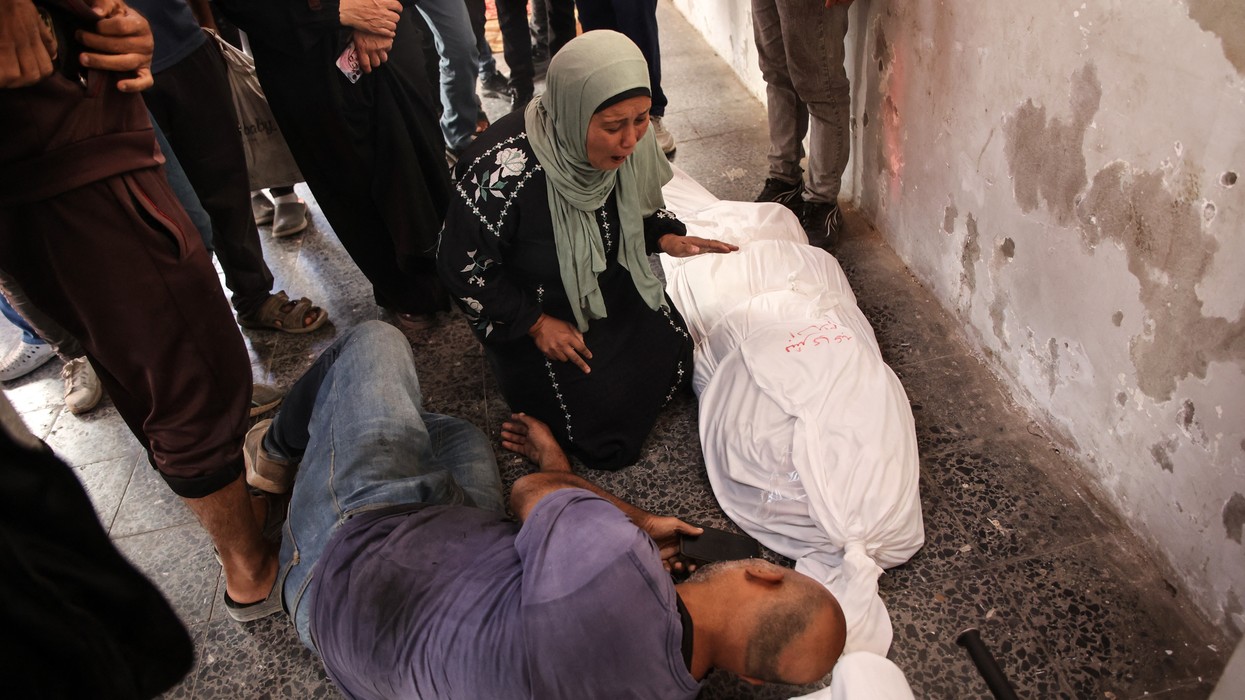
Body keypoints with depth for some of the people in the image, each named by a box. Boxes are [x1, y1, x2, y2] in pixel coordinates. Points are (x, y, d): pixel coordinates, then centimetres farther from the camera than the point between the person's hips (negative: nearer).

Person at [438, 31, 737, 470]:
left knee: (674, 359, -6)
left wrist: (666, 238, -15)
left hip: (611, 284, 6)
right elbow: (462, 267, -22)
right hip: (529, 309, -5)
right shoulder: (505, 169, -35)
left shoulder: (630, 141, -17)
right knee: (604, 414, -8)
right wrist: (536, 323, -17)